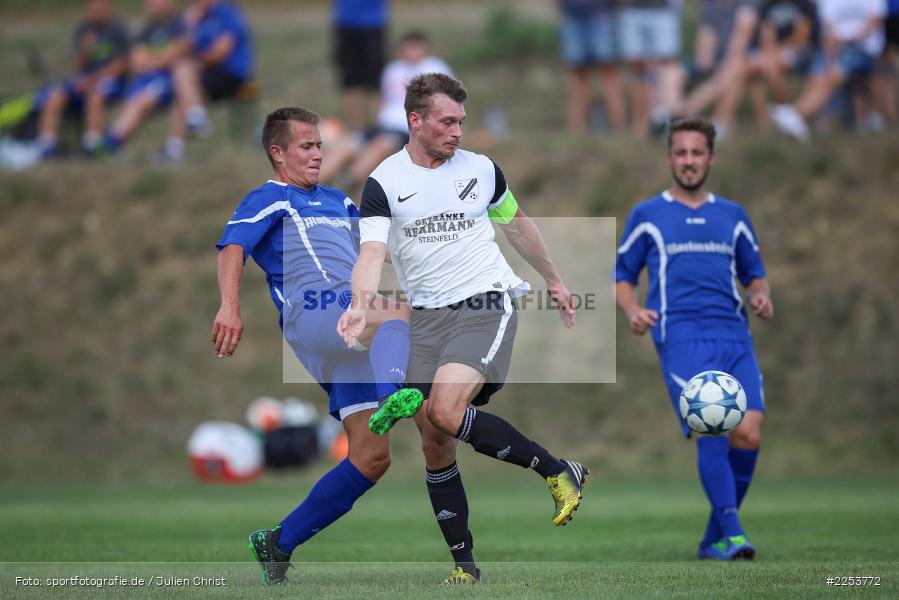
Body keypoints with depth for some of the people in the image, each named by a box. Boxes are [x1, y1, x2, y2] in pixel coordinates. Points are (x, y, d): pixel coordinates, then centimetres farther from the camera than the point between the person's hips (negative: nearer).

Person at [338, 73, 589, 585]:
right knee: (434, 444, -2)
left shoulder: (481, 169, 5)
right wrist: (361, 306, -33)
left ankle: (560, 472, -12)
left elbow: (518, 224, 23)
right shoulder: (384, 183, -1)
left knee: (445, 412, -25)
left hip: (487, 305, -2)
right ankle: (465, 564, 9)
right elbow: (372, 252, -14)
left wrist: (555, 281, 32)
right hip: (430, 318, 2)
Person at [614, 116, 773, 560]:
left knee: (747, 434, -10)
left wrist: (761, 297, 4)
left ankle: (715, 540, 5)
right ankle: (732, 535, -17)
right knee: (712, 431, -20)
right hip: (681, 336, -3)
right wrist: (633, 310, -6)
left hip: (733, 336, 3)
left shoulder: (733, 216, 20)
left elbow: (753, 274, 27)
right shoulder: (647, 216, 12)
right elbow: (622, 277, 15)